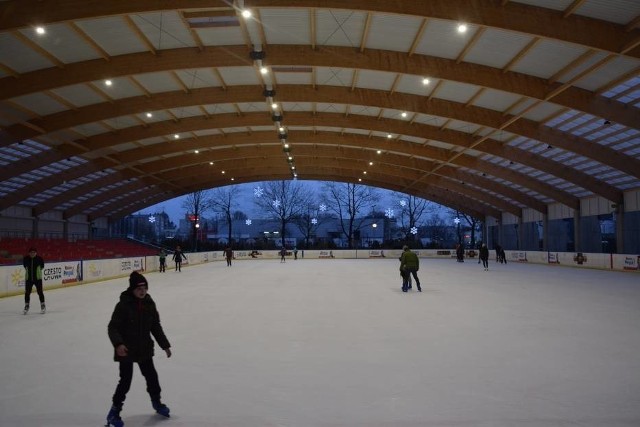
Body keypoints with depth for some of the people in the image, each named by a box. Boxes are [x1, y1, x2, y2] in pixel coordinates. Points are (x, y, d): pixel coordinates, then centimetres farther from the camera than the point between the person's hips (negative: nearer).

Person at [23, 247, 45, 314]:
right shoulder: (25, 259, -8)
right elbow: (25, 265, 12)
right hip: (28, 278, 2)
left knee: (40, 292, 2)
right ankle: (26, 306, 22)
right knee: (27, 292, 5)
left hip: (38, 278, -2)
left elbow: (42, 266, 6)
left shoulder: (39, 258, -11)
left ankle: (43, 306, 16)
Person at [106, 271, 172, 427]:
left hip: (145, 349, 5)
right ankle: (114, 411, 19)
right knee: (125, 381, -2)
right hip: (126, 350, -5)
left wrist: (165, 345, 10)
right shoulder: (123, 305, -18)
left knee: (151, 376, 14)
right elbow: (112, 327, -18)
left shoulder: (149, 303, -2)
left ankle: (156, 402, 38)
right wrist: (118, 344, -35)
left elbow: (156, 326, 7)